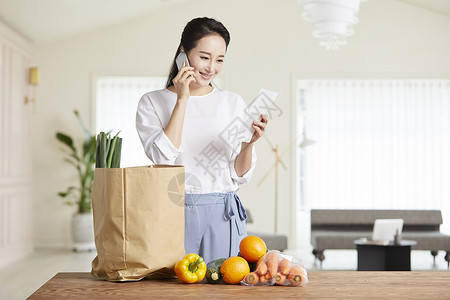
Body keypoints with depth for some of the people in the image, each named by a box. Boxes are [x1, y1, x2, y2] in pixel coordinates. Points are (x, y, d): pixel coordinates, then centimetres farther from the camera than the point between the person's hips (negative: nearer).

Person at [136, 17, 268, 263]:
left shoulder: (233, 102, 7)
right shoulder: (152, 102, 2)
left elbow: (240, 175, 6)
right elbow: (163, 158, -13)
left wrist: (248, 143, -13)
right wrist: (182, 100, -10)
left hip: (223, 215, 2)